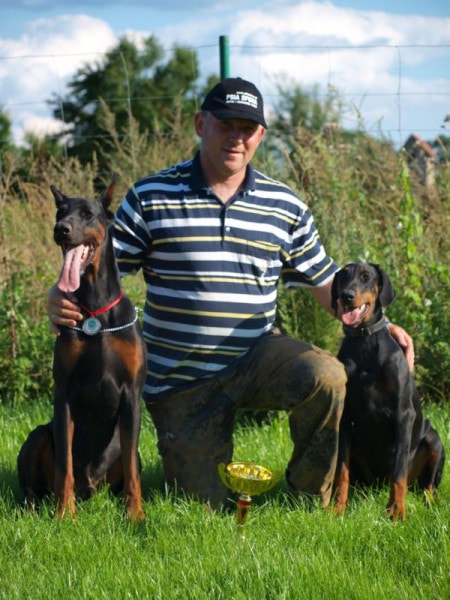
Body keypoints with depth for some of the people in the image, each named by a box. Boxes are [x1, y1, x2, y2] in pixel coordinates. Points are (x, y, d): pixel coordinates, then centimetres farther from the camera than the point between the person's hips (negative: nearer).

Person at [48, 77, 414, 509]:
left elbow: (324, 282, 9)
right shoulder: (149, 197, -5)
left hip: (258, 359, 2)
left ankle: (310, 497, -6)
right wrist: (62, 299, -28)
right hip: (180, 383, -1)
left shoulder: (286, 207, 4)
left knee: (326, 376, -30)